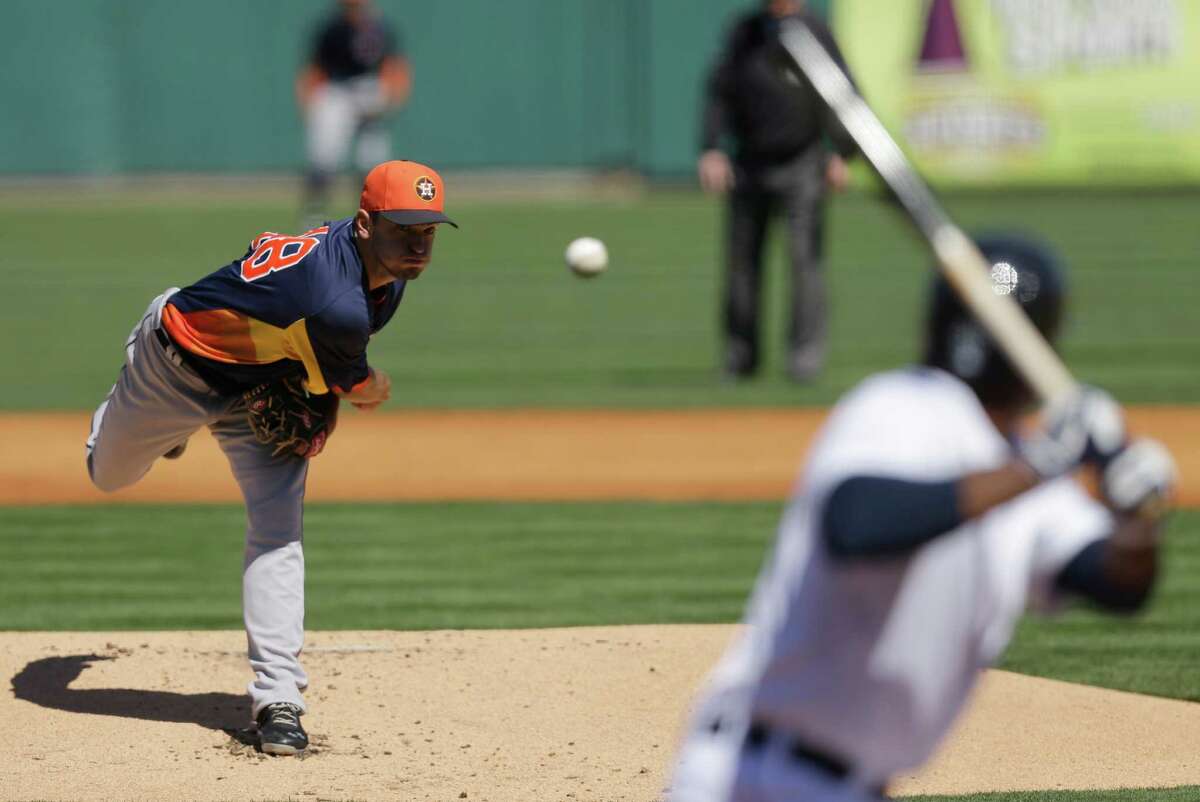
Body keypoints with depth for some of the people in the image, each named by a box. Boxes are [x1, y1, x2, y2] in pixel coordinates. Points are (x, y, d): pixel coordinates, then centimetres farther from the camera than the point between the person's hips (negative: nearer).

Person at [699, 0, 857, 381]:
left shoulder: (814, 32, -3)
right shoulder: (744, 32, 5)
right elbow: (718, 92, 6)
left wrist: (841, 154, -10)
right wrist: (710, 149, -4)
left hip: (801, 165, -3)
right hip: (748, 164, 3)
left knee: (804, 256, -10)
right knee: (741, 259, 5)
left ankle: (806, 350, -7)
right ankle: (740, 352, 15)